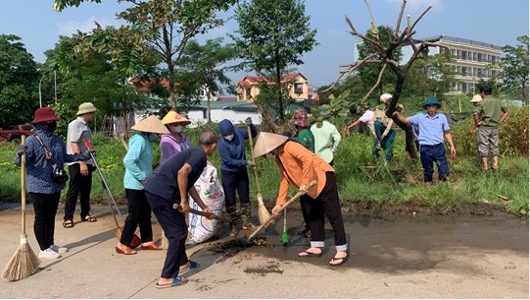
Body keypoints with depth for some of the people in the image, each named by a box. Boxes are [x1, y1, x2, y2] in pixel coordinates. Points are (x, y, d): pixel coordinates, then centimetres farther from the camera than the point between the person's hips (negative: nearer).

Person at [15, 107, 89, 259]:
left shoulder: (57, 140, 8)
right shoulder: (32, 141, -14)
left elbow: (65, 157, 22)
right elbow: (20, 162, -17)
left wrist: (82, 156, 19)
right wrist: (20, 154, -38)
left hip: (55, 186, 7)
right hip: (39, 188, -7)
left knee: (51, 216, 18)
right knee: (41, 218, 3)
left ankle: (51, 244, 32)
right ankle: (44, 249, 13)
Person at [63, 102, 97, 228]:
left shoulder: (85, 125, 14)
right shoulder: (75, 124, -13)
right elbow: (74, 144, -20)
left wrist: (90, 162, 21)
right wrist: (81, 163, -25)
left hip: (87, 162, 9)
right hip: (77, 164, -9)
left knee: (86, 190, 13)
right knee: (73, 191, -4)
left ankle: (85, 214, 23)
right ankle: (68, 218, 2)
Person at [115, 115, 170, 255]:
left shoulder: (146, 140, 7)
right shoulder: (139, 140, -20)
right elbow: (128, 160, -27)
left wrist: (149, 175, 8)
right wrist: (142, 177, -24)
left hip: (142, 185, 9)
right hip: (135, 185, -9)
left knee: (145, 213, 14)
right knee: (134, 215, -2)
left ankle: (147, 241, 24)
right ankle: (123, 244, 8)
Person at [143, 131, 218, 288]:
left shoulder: (193, 152, 25)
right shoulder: (200, 154, -4)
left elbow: (189, 186, 35)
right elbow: (182, 173, -22)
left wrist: (204, 208, 41)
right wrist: (184, 201, -14)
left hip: (154, 190, 10)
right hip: (161, 193, -10)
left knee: (176, 230, 24)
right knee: (178, 232, 0)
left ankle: (182, 262, 40)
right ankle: (167, 278, 2)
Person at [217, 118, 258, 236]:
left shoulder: (239, 133, -11)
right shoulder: (222, 143, -24)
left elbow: (253, 134, 7)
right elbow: (229, 161, -24)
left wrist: (250, 125, -14)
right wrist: (246, 162, -24)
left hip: (242, 172, 5)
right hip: (228, 174, -4)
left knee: (245, 197, 12)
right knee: (230, 200, 3)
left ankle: (246, 222, 26)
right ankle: (233, 225, 14)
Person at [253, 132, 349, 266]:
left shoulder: (290, 147, -21)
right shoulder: (278, 157, 9)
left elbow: (308, 159, -35)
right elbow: (284, 179, 12)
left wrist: (304, 183, -31)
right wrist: (279, 203, 9)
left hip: (323, 179, -10)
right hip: (310, 185, 11)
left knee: (333, 214, -7)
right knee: (313, 215, 15)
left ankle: (342, 251, -4)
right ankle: (316, 247, 26)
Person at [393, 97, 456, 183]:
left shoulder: (442, 117, 5)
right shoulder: (420, 117, 2)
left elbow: (447, 133, 11)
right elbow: (406, 120, 5)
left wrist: (452, 146, 7)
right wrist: (397, 114, -13)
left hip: (439, 147, 1)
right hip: (425, 149, -1)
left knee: (444, 171, 1)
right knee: (428, 171, 10)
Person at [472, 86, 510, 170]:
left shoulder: (482, 102, -8)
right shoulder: (498, 101, 8)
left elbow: (475, 113, -24)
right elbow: (507, 111, 13)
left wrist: (477, 123, -10)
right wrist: (499, 121, 11)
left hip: (484, 127, -4)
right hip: (495, 127, 4)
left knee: (483, 146, 4)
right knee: (495, 146, 13)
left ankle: (485, 165, 6)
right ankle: (495, 164, 10)